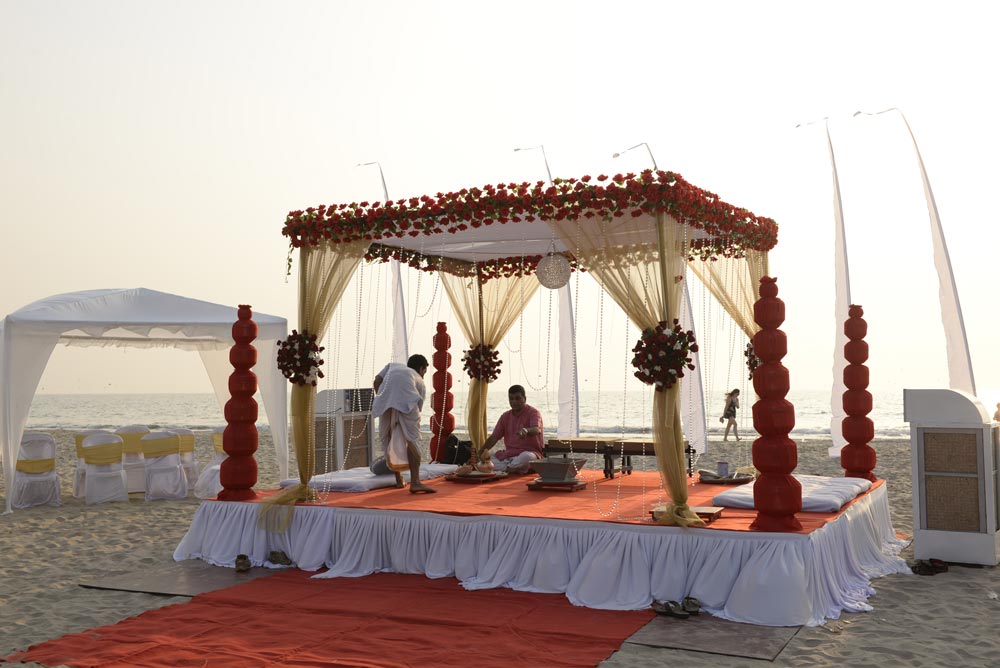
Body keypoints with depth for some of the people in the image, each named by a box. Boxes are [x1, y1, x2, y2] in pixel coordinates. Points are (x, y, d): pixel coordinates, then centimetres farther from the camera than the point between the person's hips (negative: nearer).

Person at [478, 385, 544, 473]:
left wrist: (525, 430, -50)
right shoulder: (505, 416, 14)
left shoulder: (533, 412, -4)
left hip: (529, 452, -5)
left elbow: (536, 430, -25)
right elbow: (494, 437, 9)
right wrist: (481, 452, -6)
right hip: (508, 454, 5)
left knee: (527, 457, -42)